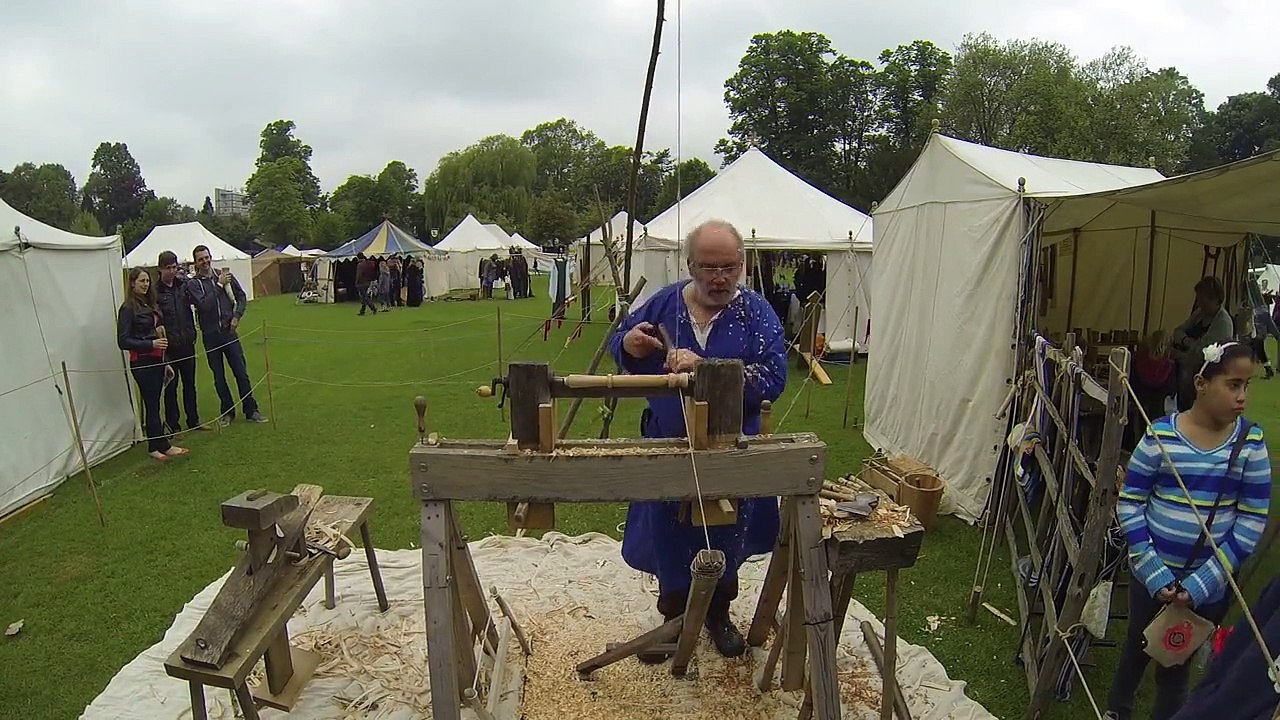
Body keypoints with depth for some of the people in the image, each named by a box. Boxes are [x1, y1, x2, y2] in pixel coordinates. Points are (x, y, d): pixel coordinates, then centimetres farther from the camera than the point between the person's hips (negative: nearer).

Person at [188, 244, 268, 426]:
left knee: (241, 373, 2)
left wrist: (237, 316, -2)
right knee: (219, 377, 8)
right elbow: (204, 304, -18)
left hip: (229, 332, 1)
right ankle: (227, 412, 20)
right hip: (210, 336, -1)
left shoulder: (226, 276, 4)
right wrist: (219, 285, -15)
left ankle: (251, 411, 10)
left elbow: (241, 297, 11)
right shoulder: (193, 284, -3)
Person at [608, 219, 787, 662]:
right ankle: (674, 617, 37)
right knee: (669, 537, 12)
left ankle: (718, 614, 43)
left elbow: (771, 379, -21)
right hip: (669, 445, 1)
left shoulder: (757, 314, -9)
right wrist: (629, 343, -16)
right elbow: (618, 345, 9)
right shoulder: (664, 303, -2)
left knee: (726, 541, 17)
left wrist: (703, 368, -31)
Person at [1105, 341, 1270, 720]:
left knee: (1177, 664, 15)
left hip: (1210, 585, 0)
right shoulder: (1160, 434, -12)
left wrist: (1202, 582, -12)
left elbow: (1252, 521, -6)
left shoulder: (1250, 441, -7)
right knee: (1136, 648, 20)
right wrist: (1154, 573, -15)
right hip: (1152, 574, 0)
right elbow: (1129, 504, -8)